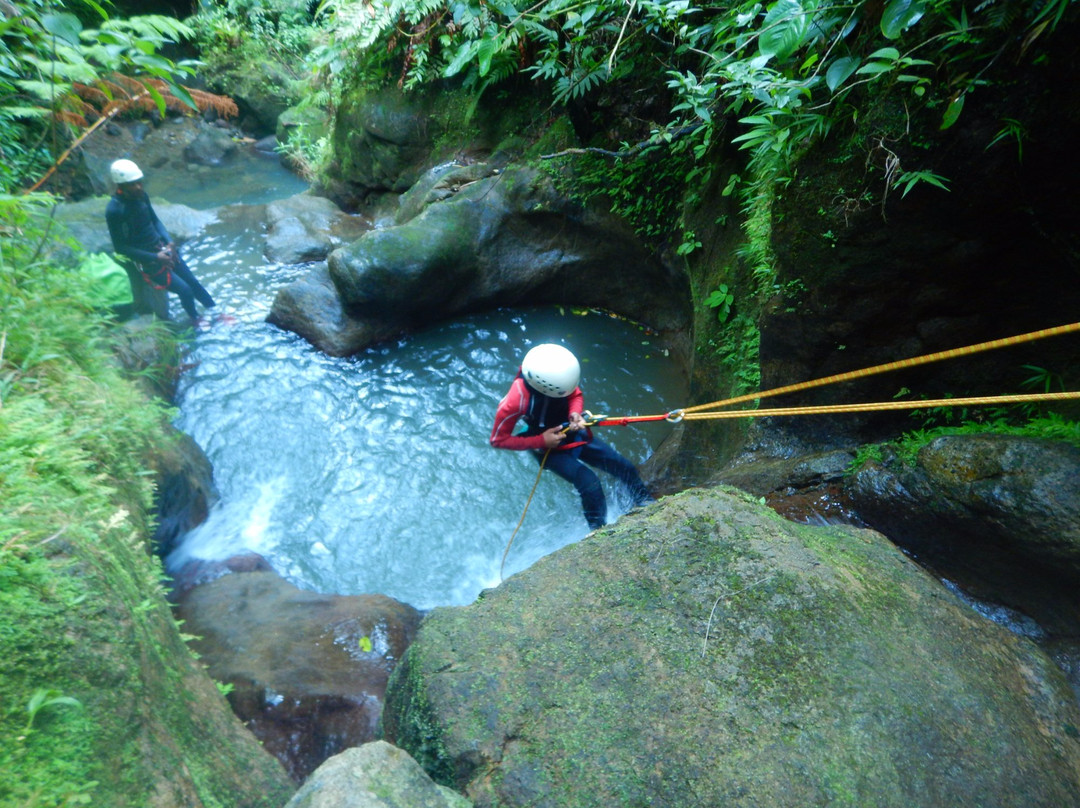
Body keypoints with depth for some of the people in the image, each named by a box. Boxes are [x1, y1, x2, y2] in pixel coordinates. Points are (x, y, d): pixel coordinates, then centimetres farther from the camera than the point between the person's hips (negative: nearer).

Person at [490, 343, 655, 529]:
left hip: (574, 433, 6)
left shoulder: (557, 375, -21)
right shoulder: (515, 402, -35)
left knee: (624, 467, 5)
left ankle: (647, 503, 31)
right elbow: (498, 440, -21)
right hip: (550, 448, -5)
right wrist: (541, 441, -26)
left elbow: (576, 395, -1)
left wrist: (575, 413, -23)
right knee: (590, 483, -21)